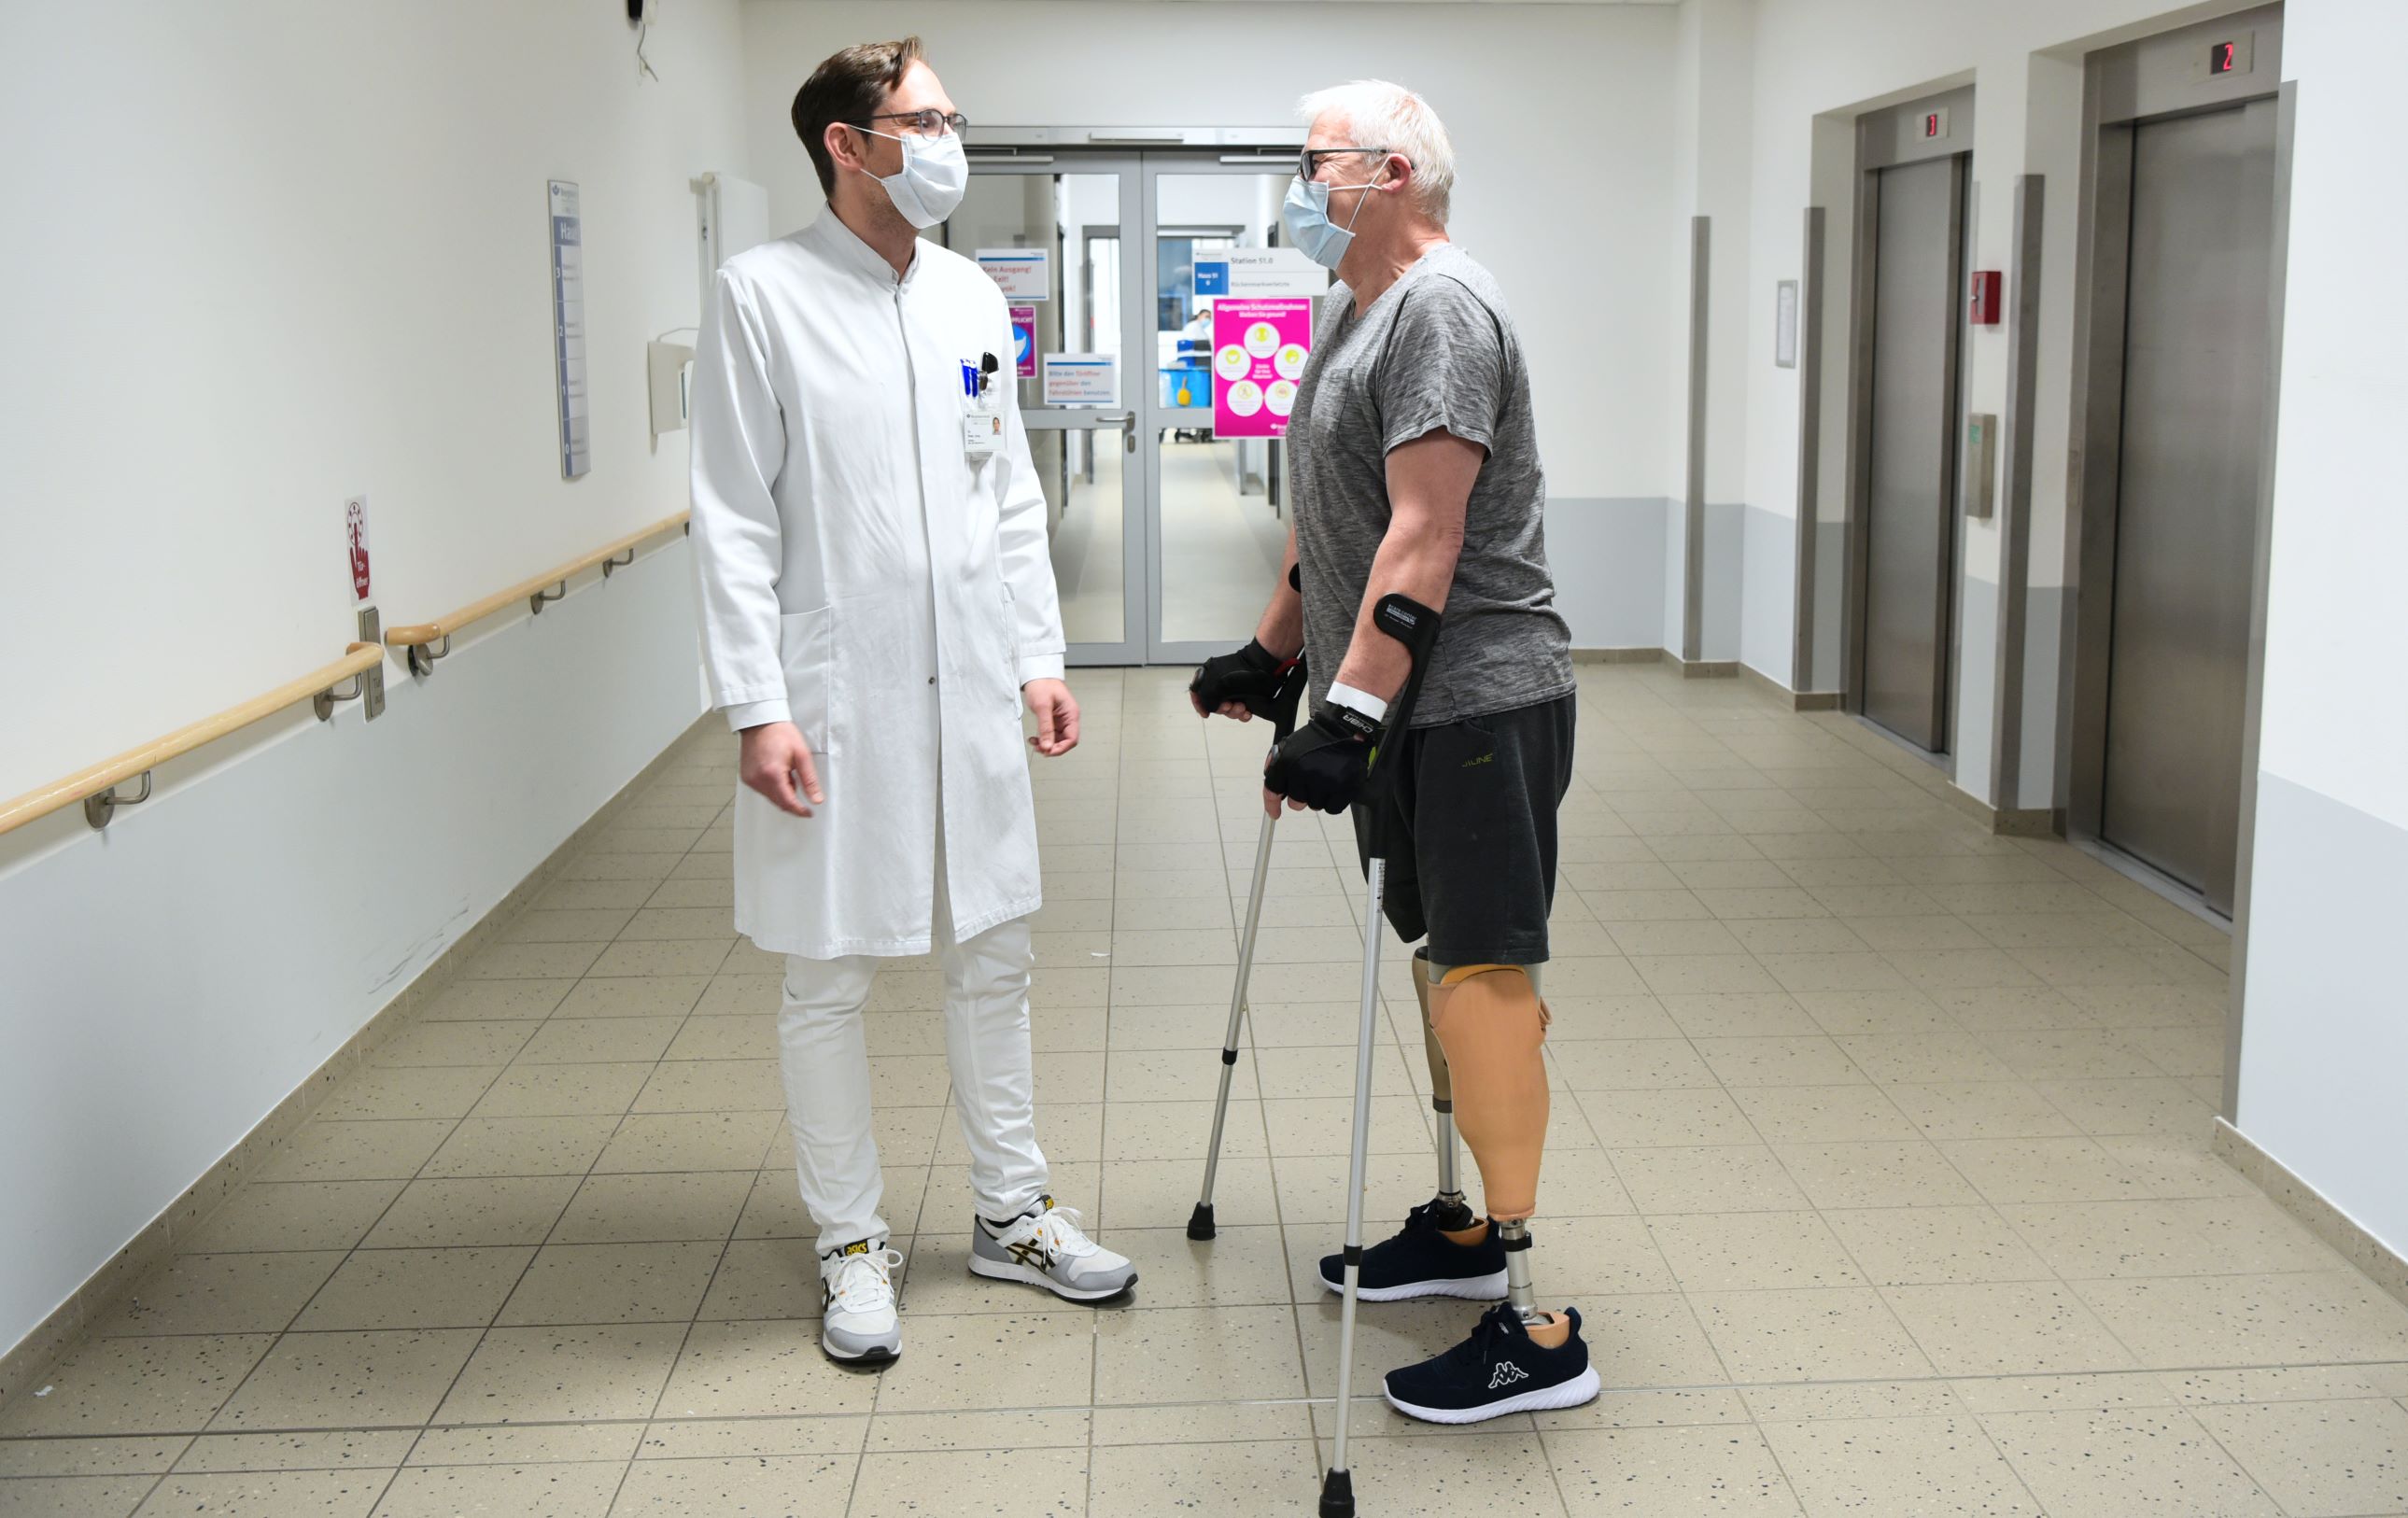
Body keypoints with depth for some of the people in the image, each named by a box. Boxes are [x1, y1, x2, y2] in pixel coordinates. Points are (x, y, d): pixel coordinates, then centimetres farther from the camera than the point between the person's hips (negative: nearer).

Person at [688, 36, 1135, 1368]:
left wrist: (1041, 657, 8)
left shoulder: (970, 296, 10)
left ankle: (1010, 1215, 29)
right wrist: (757, 708, -15)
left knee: (993, 957, 13)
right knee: (829, 979, 5)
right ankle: (851, 1244, 21)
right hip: (834, 697, -5)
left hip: (969, 691, 5)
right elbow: (733, 522, -9)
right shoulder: (762, 296, -6)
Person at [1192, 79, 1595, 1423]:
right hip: (1407, 705, 10)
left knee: (1478, 977, -10)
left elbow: (1423, 535, -23)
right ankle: (1464, 1227, 31)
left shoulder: (1443, 308, -14)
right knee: (1442, 961, 17)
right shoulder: (1351, 311, 18)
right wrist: (1273, 654, 28)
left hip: (1476, 698, -10)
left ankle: (1538, 1329, -5)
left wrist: (1351, 711, -28)